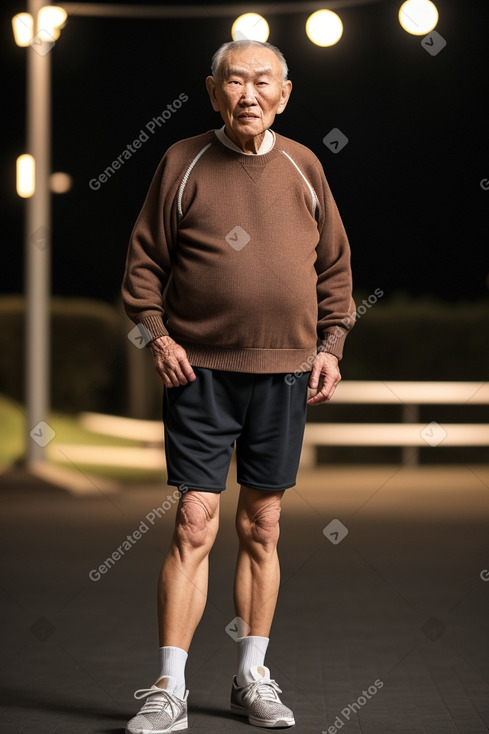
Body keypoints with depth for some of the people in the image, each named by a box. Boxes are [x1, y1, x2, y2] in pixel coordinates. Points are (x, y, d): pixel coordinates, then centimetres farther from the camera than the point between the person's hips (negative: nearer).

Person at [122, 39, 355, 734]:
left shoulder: (304, 167, 8)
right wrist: (157, 335, -9)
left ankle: (253, 676, 21)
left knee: (263, 527, 10)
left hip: (285, 372, 3)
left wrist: (330, 344, 6)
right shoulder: (183, 162, 1)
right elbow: (144, 259, 3)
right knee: (195, 525, -7)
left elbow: (335, 265, 15)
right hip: (200, 370, -3)